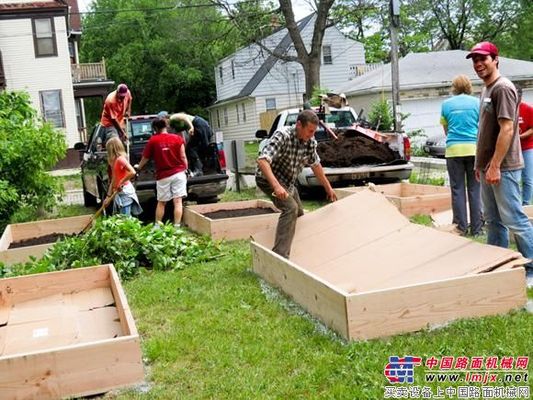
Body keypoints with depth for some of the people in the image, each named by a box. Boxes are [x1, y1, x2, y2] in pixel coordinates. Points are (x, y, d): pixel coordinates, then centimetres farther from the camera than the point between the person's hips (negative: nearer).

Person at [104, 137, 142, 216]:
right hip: (119, 192, 9)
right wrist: (108, 196, 16)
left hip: (125, 191, -9)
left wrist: (121, 183, -22)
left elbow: (132, 172, -28)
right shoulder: (114, 161, 12)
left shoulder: (120, 159, -14)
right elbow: (113, 180, 16)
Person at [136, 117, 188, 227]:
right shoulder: (177, 138, 0)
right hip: (178, 173, 0)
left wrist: (139, 167, 25)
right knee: (178, 201, 0)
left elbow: (145, 158, 8)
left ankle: (157, 225, 21)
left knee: (161, 202, 12)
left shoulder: (153, 140, -1)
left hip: (163, 176, 0)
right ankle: (177, 226, -2)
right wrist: (185, 169, 12)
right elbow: (183, 156, -2)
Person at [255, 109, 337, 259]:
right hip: (269, 178, -8)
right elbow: (262, 160, -41)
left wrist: (328, 188, 14)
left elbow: (315, 164, 9)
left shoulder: (310, 141, -9)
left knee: (298, 214, 20)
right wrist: (276, 186, -53)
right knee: (290, 208, -29)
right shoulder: (283, 136, -30)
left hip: (288, 181, 8)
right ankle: (279, 256, -31)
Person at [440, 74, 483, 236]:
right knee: (475, 190, 4)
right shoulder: (477, 102, 6)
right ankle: (476, 228, 5)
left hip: (454, 150, 0)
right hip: (474, 149, 0)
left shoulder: (447, 104, 7)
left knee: (458, 190, 4)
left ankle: (461, 227, 5)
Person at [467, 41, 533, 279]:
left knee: (514, 220, -6)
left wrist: (495, 166, -21)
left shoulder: (503, 88, -12)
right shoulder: (486, 90, 17)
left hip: (503, 168, -9)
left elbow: (507, 129, -19)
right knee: (493, 220, 13)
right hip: (488, 167, 10)